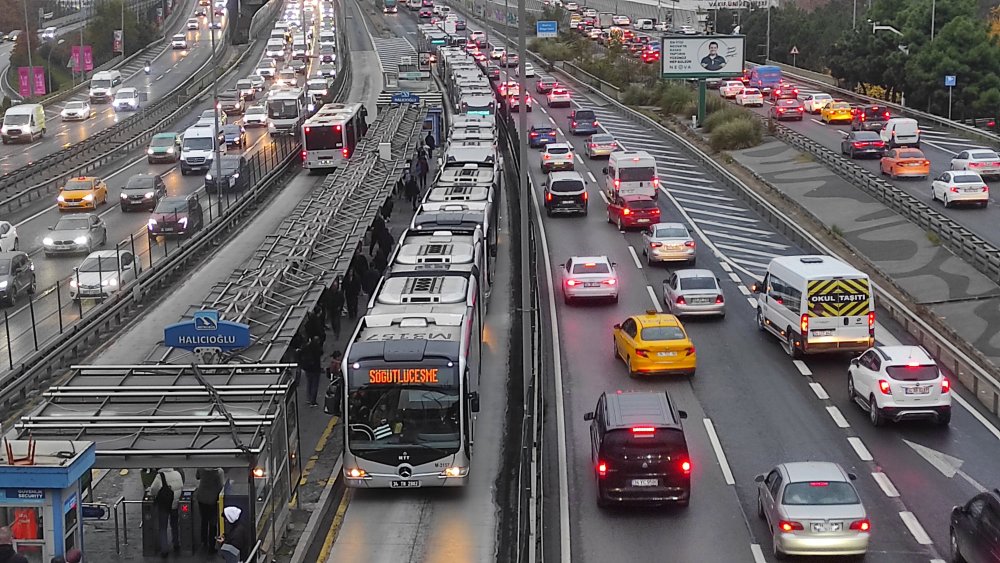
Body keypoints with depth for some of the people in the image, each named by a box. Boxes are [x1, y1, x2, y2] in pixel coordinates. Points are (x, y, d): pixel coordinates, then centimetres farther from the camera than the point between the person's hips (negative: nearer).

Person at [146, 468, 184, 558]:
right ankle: (177, 545, 31)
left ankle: (164, 549, 3)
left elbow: (153, 490, -12)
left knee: (162, 527, 7)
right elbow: (181, 487, 2)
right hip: (175, 504, 4)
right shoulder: (179, 474, -8)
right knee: (175, 525, 21)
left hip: (163, 505, -4)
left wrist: (151, 494, 11)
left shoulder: (160, 476, -20)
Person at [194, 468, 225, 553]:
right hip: (213, 500, -4)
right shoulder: (219, 471, -20)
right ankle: (211, 547, 11)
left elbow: (197, 476, 11)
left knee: (204, 521, 19)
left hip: (201, 498, 4)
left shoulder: (201, 468, -8)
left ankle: (204, 543, 28)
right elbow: (221, 486, -18)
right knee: (213, 523, 6)